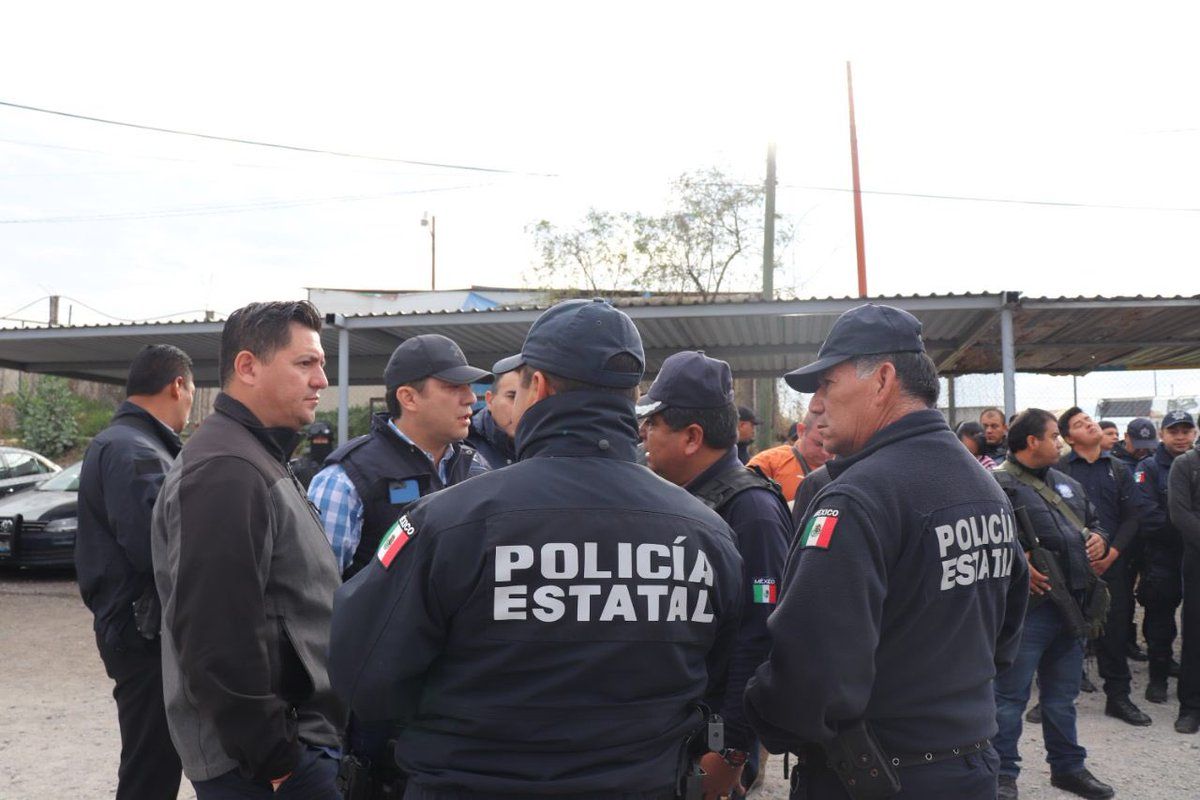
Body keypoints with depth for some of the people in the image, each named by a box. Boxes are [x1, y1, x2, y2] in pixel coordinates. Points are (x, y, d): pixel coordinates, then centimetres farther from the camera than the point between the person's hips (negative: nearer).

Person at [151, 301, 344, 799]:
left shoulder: (257, 458, 13)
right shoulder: (227, 471, -21)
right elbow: (221, 638, -26)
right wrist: (274, 758, -20)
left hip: (294, 737, 10)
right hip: (270, 758, -10)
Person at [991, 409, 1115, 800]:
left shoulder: (1068, 484, 16)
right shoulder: (997, 484, -12)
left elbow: (1092, 522, 29)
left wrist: (1099, 539, 8)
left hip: (1071, 605, 8)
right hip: (1025, 606, -8)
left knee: (1062, 695, 20)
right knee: (1010, 696, 0)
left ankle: (1068, 767, 34)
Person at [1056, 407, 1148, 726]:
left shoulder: (1119, 470, 12)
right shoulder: (1058, 469, 0)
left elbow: (1132, 516, 6)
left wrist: (1112, 553, -7)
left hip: (1111, 563, 3)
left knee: (1115, 629, 7)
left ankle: (1118, 696, 21)